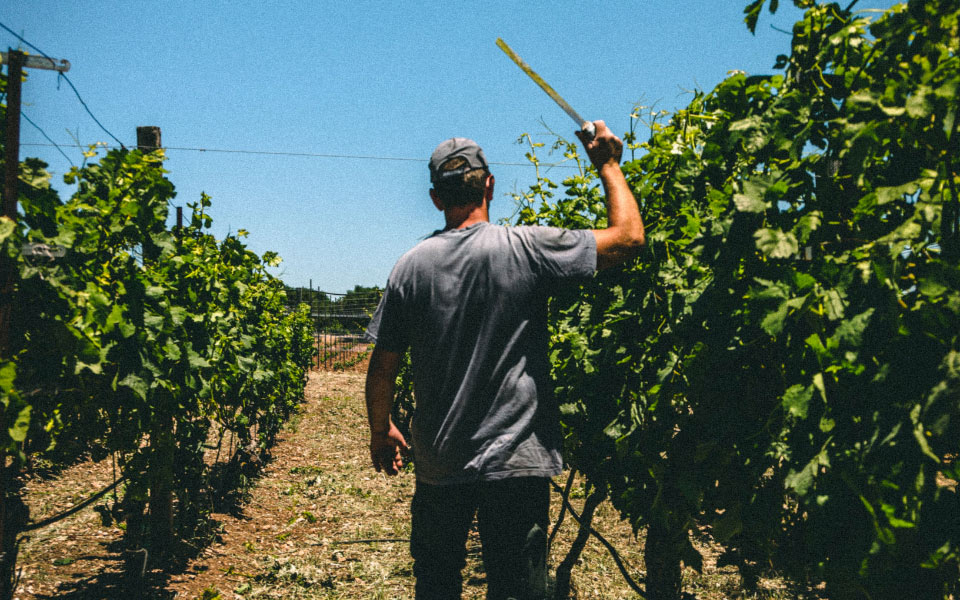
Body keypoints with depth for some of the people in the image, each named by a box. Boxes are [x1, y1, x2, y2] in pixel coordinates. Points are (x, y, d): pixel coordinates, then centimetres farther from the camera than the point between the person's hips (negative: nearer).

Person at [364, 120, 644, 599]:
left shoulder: (410, 267, -2)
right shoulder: (525, 249, -11)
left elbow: (382, 366, 3)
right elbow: (629, 236, -7)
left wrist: (380, 430, 20)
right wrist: (608, 164, 8)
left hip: (438, 464, 3)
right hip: (514, 461, -3)